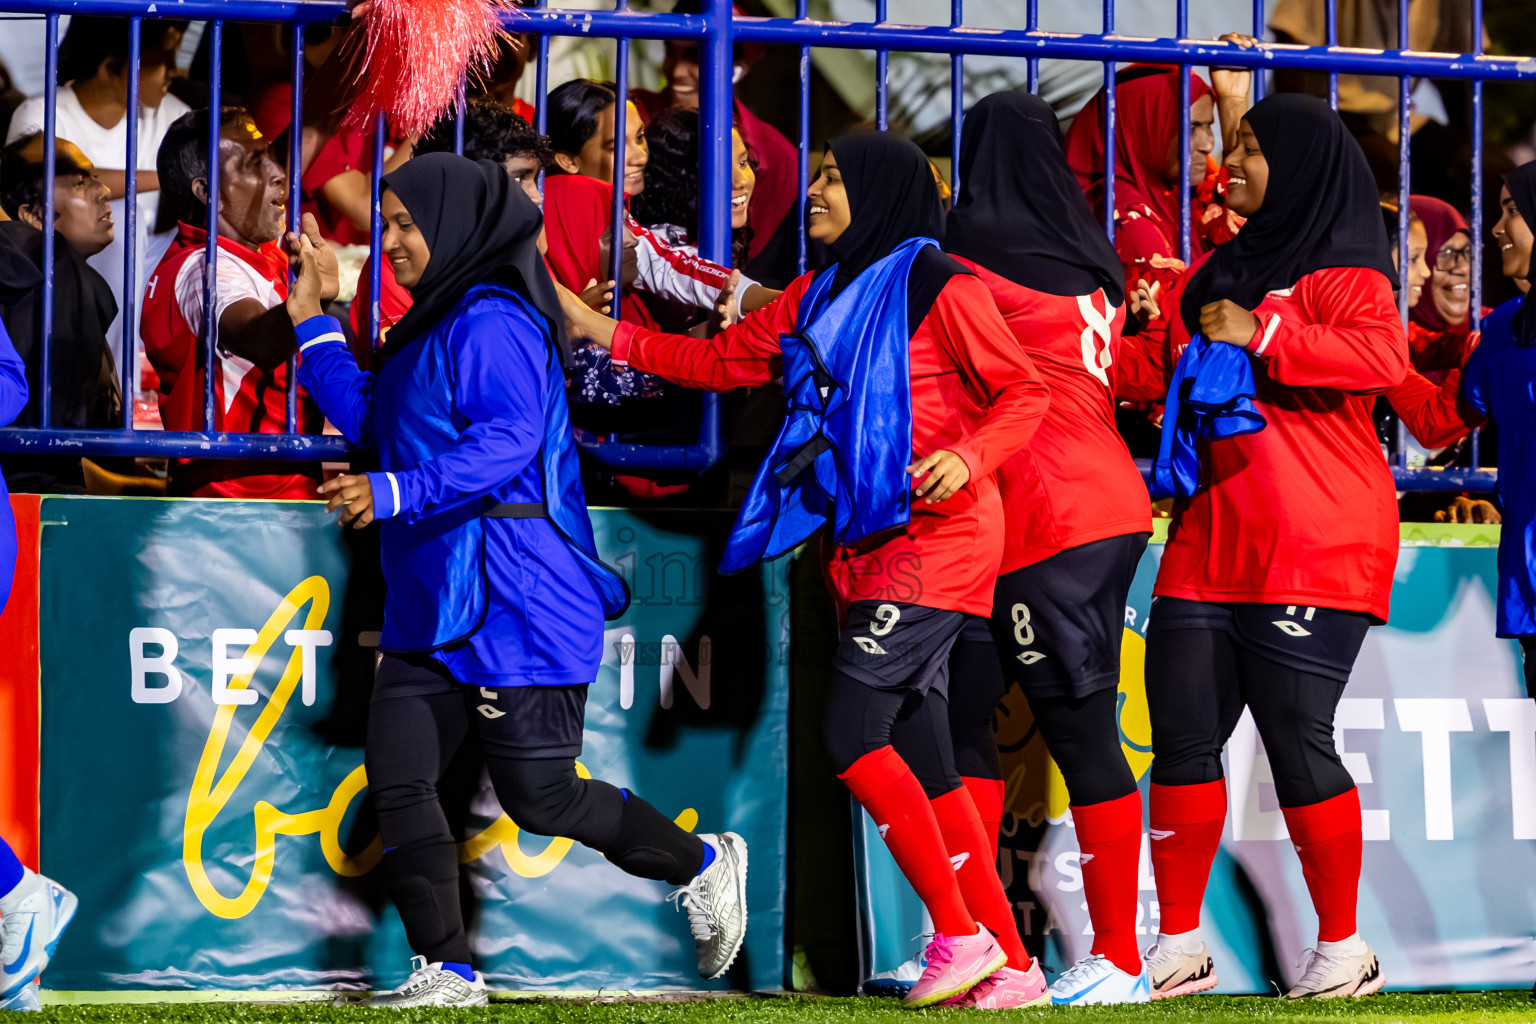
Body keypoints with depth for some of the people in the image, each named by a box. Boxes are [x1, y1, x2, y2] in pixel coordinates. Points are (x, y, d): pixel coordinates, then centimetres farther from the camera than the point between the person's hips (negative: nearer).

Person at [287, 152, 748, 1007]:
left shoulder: (492, 322, -14)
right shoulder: (433, 328, 17)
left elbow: (508, 439, -25)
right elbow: (370, 422, 24)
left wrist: (395, 494, -32)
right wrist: (314, 324, 21)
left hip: (513, 606, -10)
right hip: (434, 607, 10)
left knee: (542, 798, -3)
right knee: (399, 776, -2)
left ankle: (702, 866, 19)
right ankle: (449, 972, 1)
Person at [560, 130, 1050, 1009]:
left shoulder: (939, 286, -7)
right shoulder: (820, 298, 17)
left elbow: (1024, 392, -7)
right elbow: (723, 360, 21)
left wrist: (968, 458, -24)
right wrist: (603, 332, 16)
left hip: (934, 536, -8)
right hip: (867, 546, 8)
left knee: (854, 733, -16)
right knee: (923, 765, 4)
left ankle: (960, 935, -9)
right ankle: (1011, 964, 7)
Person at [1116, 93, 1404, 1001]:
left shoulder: (1340, 273, -6)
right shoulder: (1213, 277, 20)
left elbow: (1384, 357, -24)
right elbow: (1147, 365, 28)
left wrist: (1263, 335, -24)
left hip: (1314, 551, -8)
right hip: (1208, 549, 8)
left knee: (1297, 741, -7)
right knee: (1182, 738, 4)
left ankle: (1343, 950, 5)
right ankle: (1179, 945, 11)